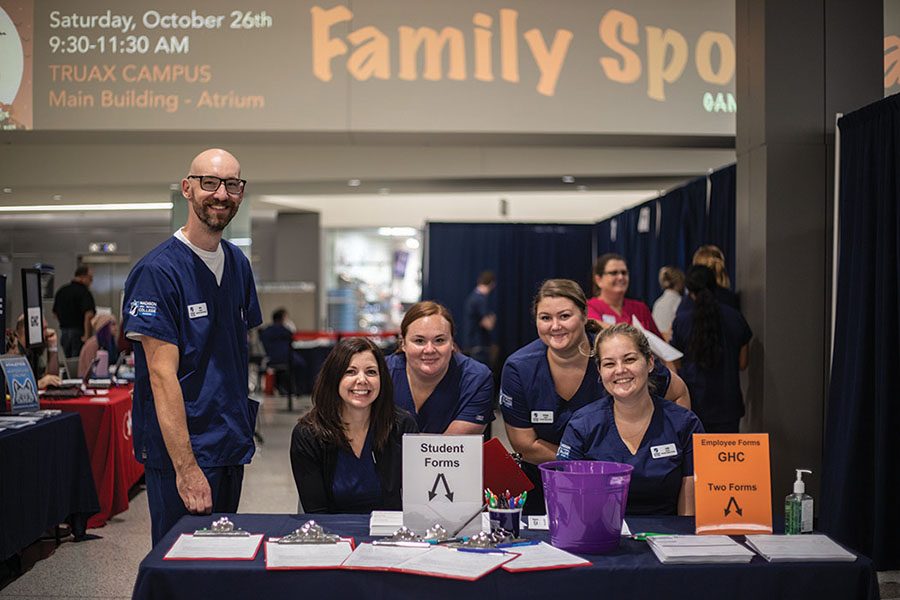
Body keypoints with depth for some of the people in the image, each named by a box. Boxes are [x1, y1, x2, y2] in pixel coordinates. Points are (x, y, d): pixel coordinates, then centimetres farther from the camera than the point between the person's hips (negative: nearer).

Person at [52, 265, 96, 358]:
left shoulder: (61, 291, 10)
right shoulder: (84, 292, -14)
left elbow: (55, 312, 18)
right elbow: (88, 315, -25)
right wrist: (87, 335, -21)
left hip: (63, 332, 7)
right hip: (78, 332, -7)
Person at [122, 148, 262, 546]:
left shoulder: (237, 263, 9)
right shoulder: (157, 271, -15)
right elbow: (163, 375, -19)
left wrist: (241, 429, 8)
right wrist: (186, 467, -22)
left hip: (231, 445, 7)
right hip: (180, 453, -7)